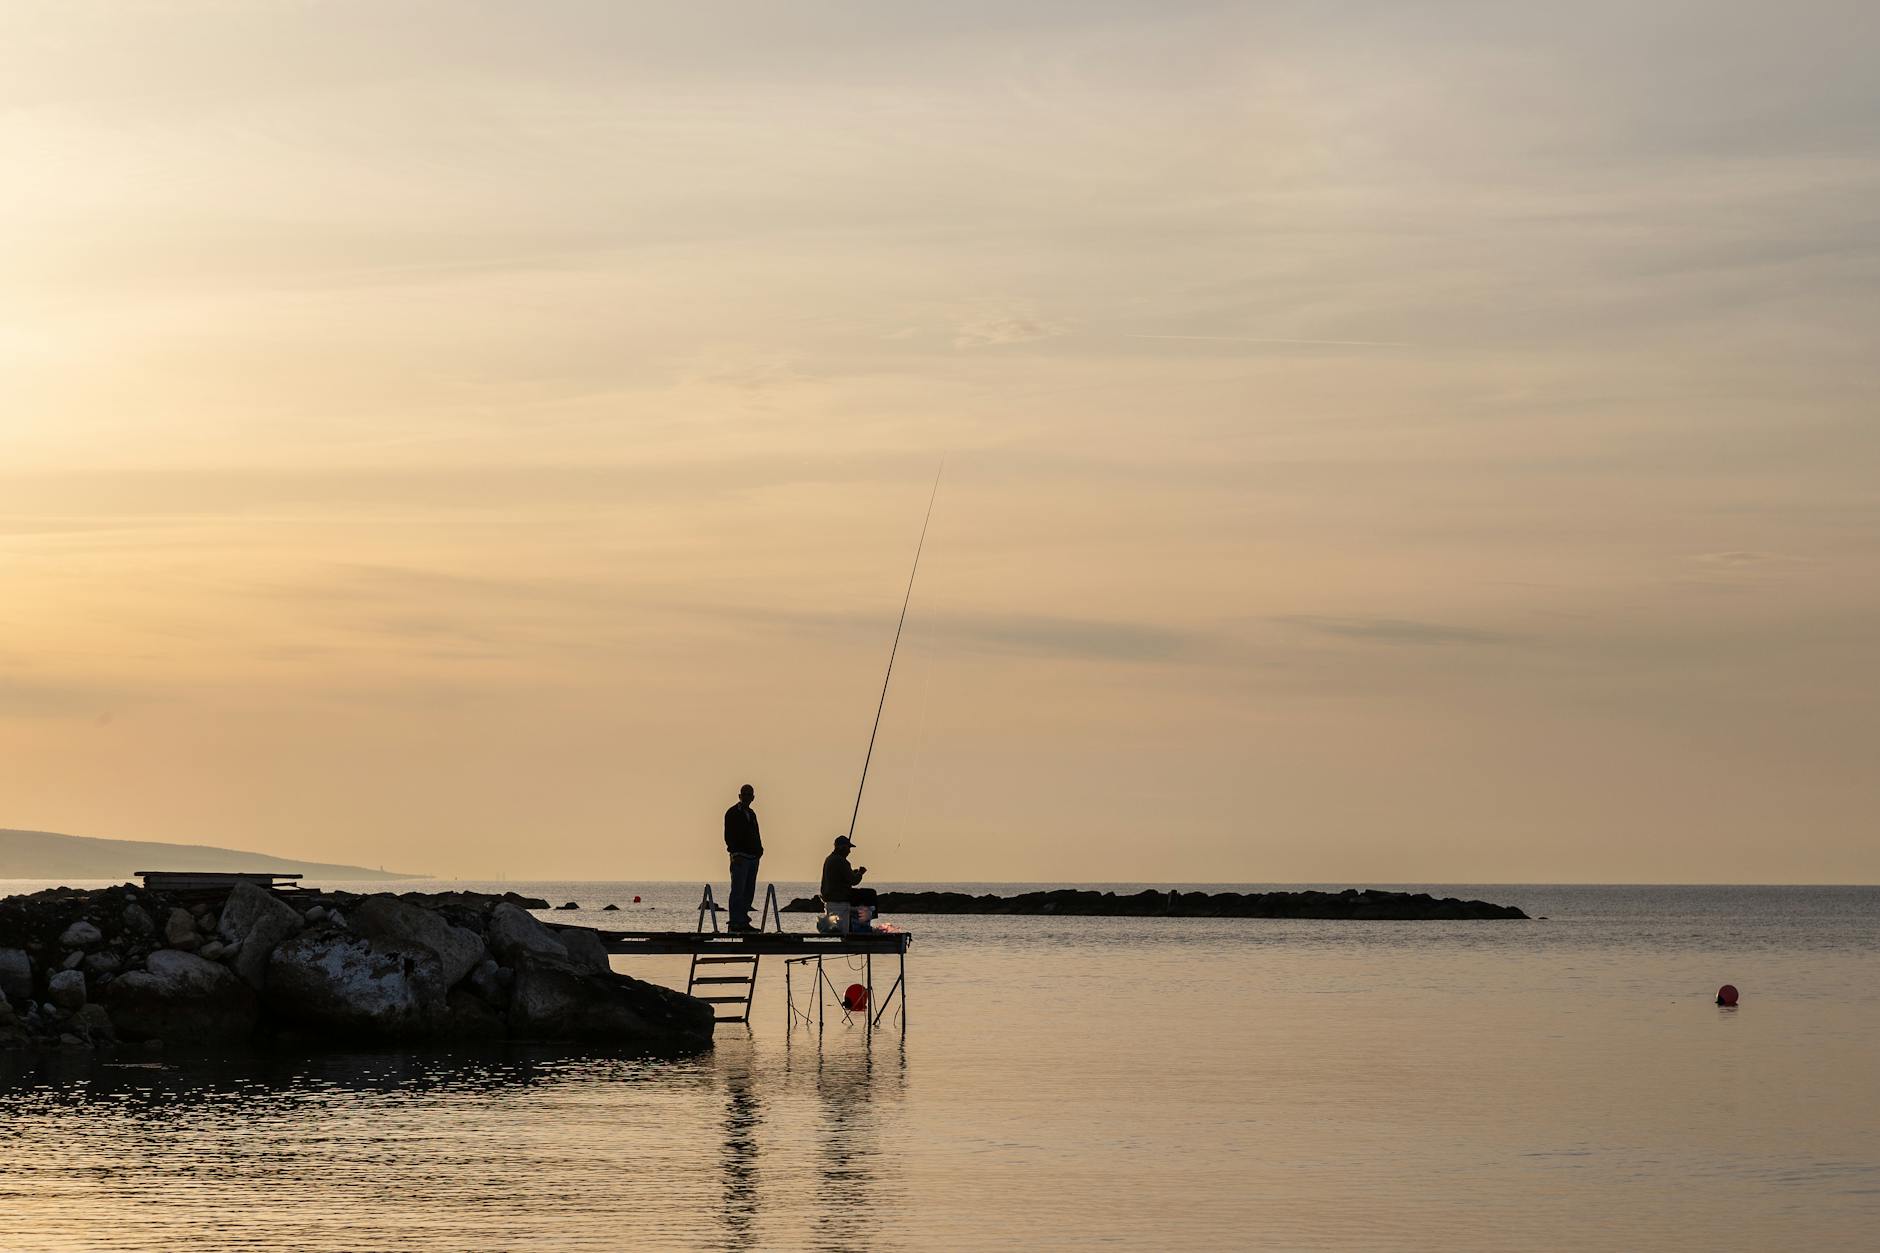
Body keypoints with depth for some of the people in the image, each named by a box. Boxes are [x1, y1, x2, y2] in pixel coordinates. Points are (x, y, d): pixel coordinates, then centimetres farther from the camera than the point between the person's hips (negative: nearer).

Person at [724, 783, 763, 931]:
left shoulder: (751, 814, 19)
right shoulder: (733, 813, -3)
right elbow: (729, 836, -10)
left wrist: (759, 850, 9)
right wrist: (735, 853, -19)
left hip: (753, 857, 8)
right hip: (740, 857, -8)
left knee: (749, 892, 7)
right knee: (738, 891, -9)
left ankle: (743, 921, 11)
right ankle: (736, 923, -10)